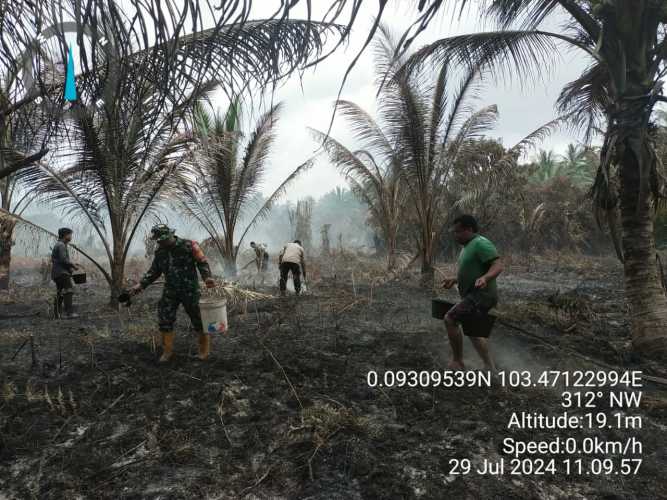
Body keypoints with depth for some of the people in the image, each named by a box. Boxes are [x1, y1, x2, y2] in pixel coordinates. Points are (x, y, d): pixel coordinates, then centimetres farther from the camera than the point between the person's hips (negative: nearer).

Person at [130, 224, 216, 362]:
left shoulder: (188, 246, -11)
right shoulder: (159, 252, 5)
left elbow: (202, 262, -9)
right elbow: (154, 271, 13)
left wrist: (206, 277, -25)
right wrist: (141, 284, 2)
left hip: (190, 290, -4)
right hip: (170, 291, 5)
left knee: (198, 319, 3)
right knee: (164, 320, 0)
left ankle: (205, 349, 21)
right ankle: (167, 351, 16)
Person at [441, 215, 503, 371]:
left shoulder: (481, 243, -16)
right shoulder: (468, 246, 16)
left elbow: (498, 266, -25)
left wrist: (485, 278, -42)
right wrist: (455, 280, 16)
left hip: (481, 296, -11)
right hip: (475, 296, 11)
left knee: (449, 319, -15)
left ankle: (457, 362, -3)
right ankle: (490, 368, 25)